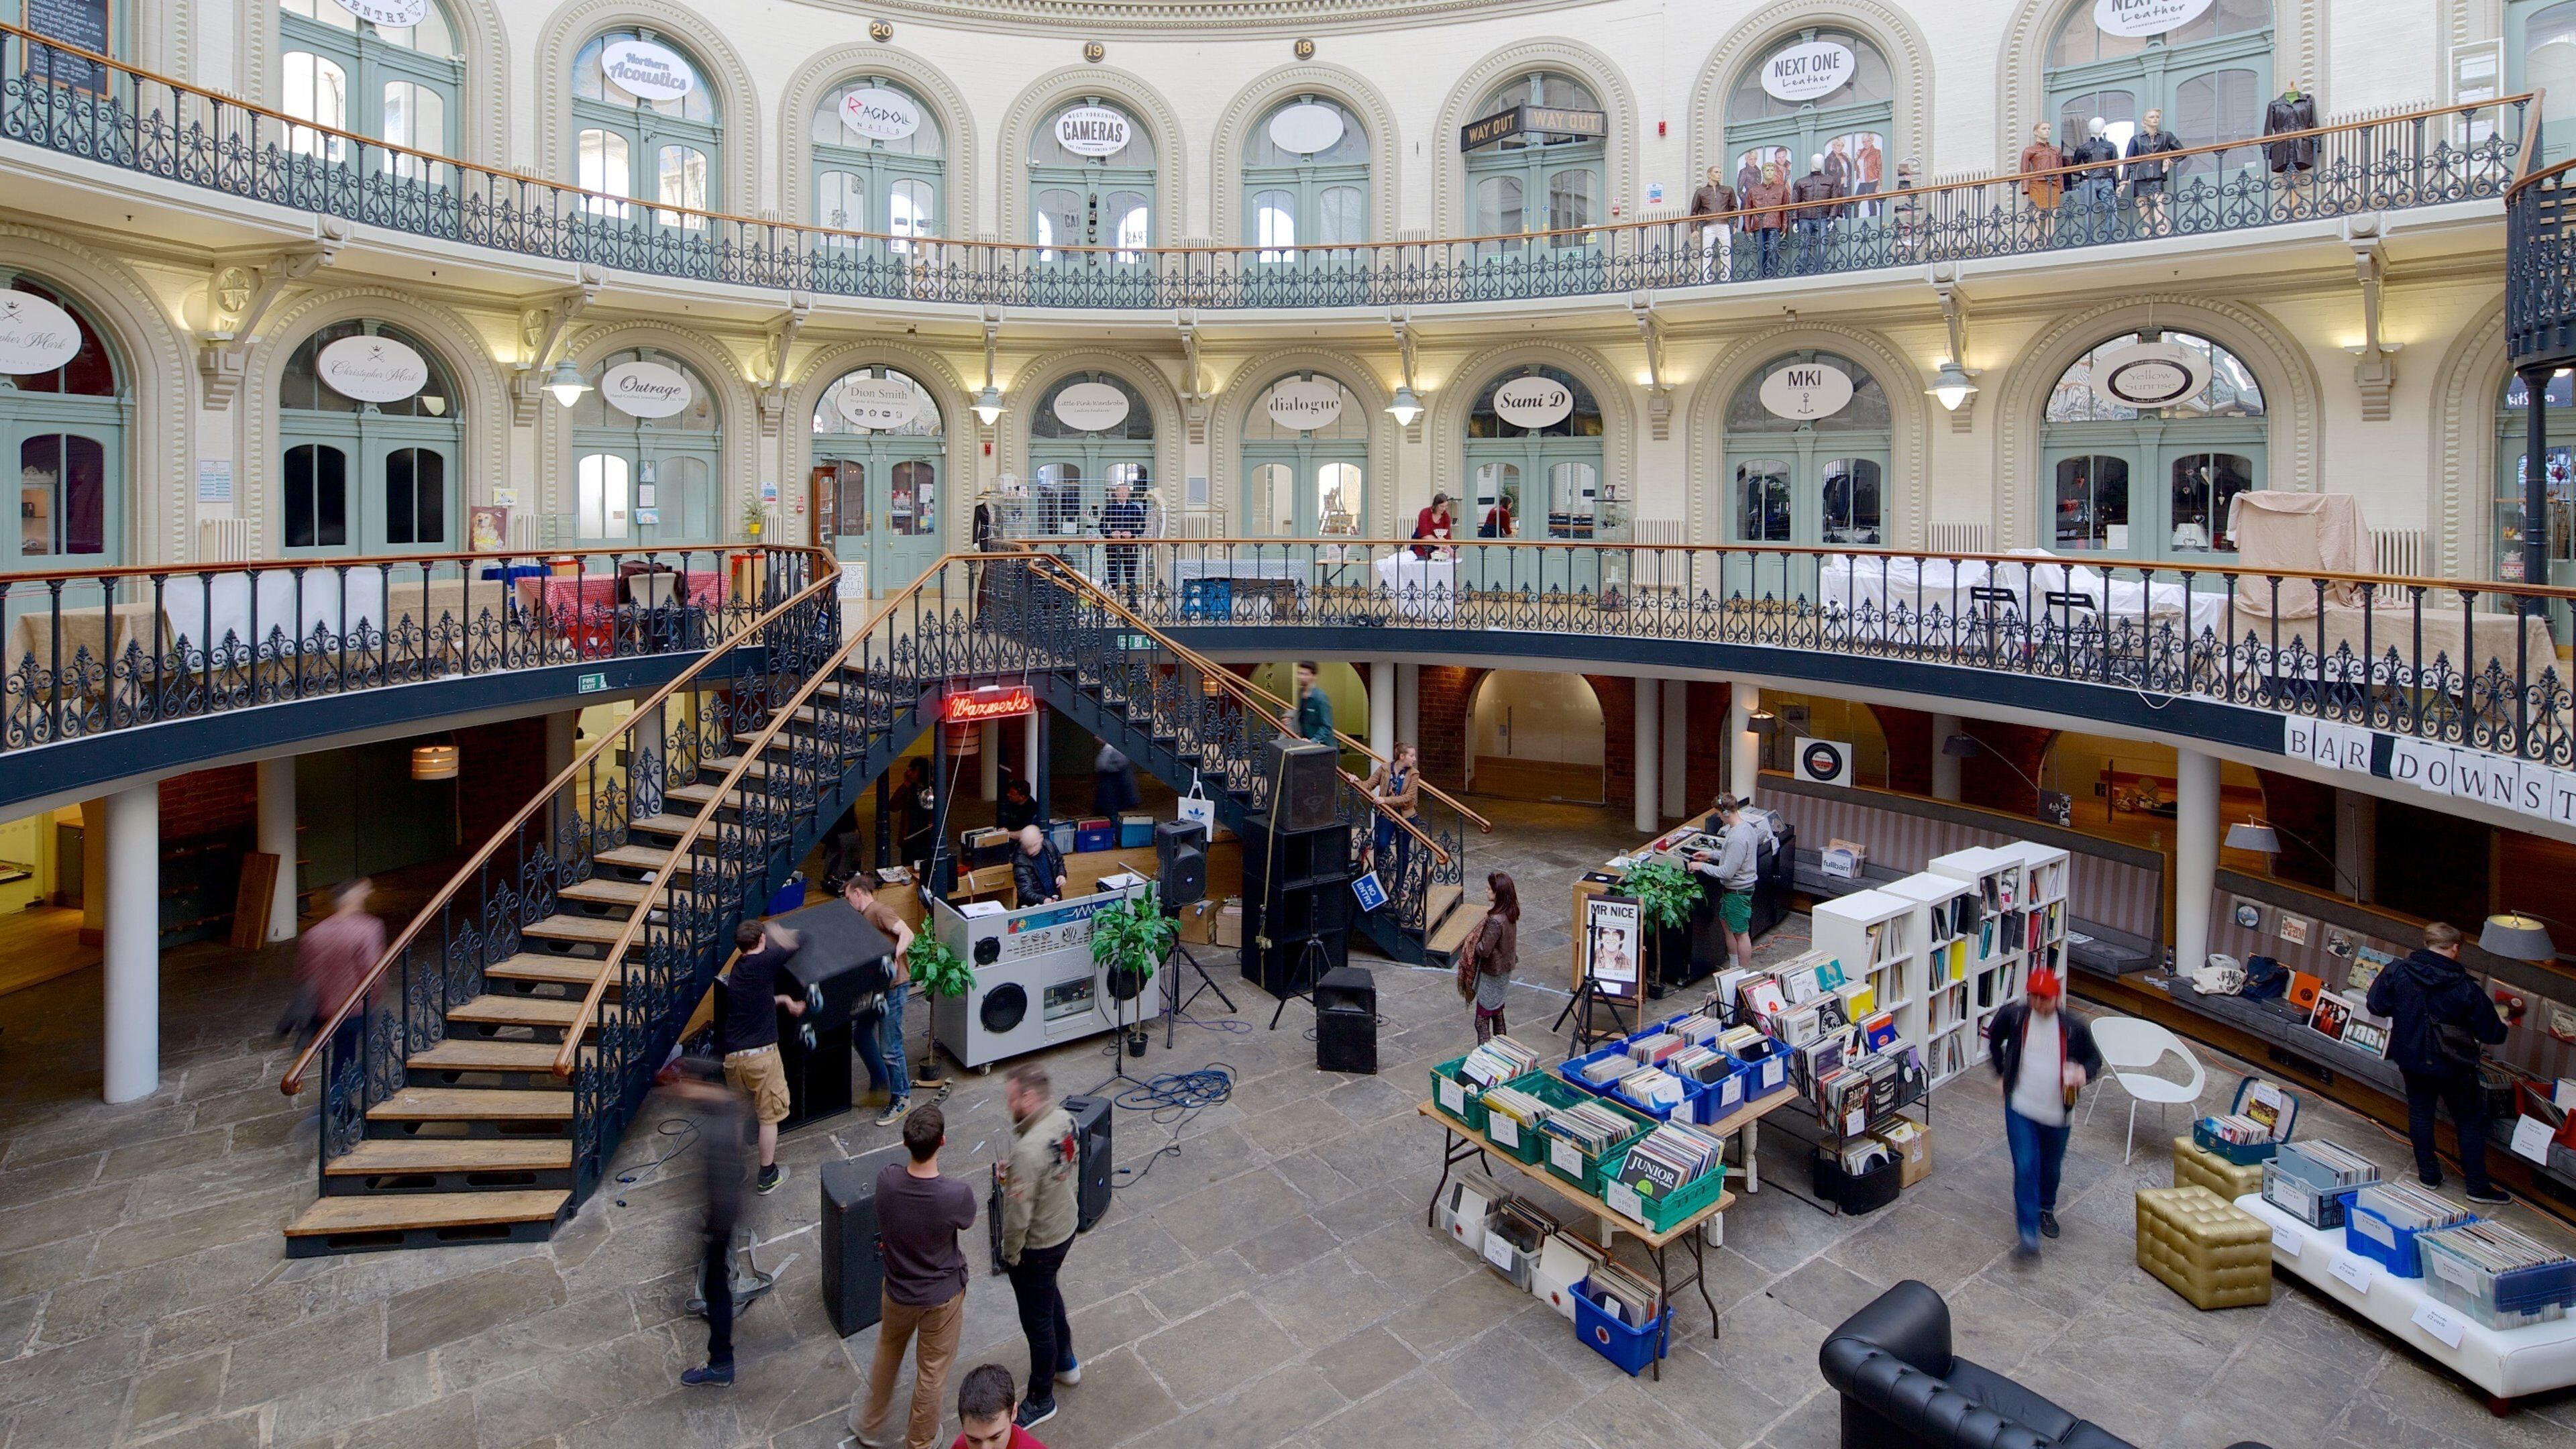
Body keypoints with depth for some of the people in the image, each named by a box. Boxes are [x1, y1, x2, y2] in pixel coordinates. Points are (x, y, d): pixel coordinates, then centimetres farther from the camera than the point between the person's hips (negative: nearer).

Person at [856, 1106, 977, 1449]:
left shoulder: (886, 1179, -26)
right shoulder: (957, 1195, -34)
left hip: (898, 1291, 3)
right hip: (942, 1296, -3)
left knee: (887, 1354, 31)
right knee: (932, 1372, 21)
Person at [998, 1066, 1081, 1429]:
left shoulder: (1029, 1149, -37)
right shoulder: (1064, 1119, -11)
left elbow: (1018, 1214, -29)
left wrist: (1011, 1253, -11)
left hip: (1038, 1244, -8)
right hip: (1066, 1226, 8)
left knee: (1037, 1321, 13)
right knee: (1049, 1294, 32)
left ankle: (1041, 1400, 34)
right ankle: (1065, 1362, 53)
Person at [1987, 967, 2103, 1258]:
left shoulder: (2073, 1027, -14)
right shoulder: (2012, 1015, -13)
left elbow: (2094, 1059, 0)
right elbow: (1993, 1039, 8)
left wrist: (2084, 1072, -21)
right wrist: (2002, 1070, 7)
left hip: (2057, 1112, 1)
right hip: (2020, 1108, -1)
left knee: (2051, 1167, 21)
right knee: (2025, 1168, -9)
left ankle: (2046, 1209, 50)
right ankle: (2028, 1234, -3)